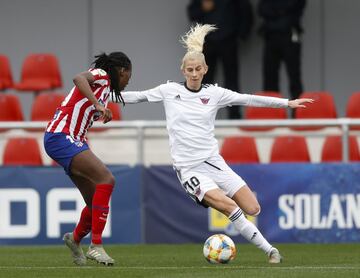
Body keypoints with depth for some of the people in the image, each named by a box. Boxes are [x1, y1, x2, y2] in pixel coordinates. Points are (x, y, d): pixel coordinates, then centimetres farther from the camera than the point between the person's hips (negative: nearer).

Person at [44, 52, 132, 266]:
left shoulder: (106, 89, 22)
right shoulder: (101, 75, -5)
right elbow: (79, 79, -28)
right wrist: (98, 105, -36)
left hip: (74, 141, 10)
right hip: (61, 137, -10)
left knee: (96, 202, 10)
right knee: (107, 179, -24)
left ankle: (75, 239, 37)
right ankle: (96, 246, -24)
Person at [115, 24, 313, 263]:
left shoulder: (214, 93, 6)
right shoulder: (169, 91, 2)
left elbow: (249, 100, 4)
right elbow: (137, 97, 11)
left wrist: (287, 103, -1)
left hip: (213, 161, 3)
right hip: (189, 169, -3)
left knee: (253, 209, -8)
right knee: (229, 206, -23)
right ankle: (269, 250, -13)